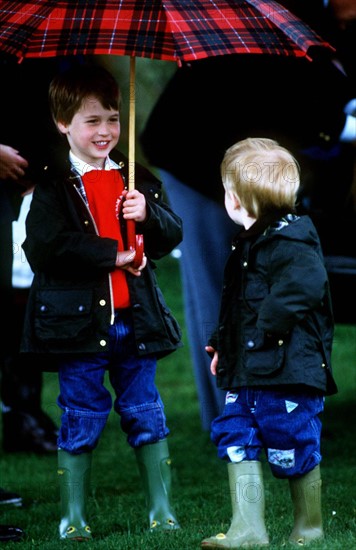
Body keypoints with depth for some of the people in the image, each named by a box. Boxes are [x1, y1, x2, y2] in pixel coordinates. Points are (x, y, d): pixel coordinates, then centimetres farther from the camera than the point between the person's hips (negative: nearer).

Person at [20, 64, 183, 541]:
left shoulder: (135, 179, 9)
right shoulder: (53, 184, -5)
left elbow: (173, 235, 8)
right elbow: (44, 249, -17)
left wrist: (148, 214, -13)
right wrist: (112, 255, -16)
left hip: (135, 317, 4)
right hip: (79, 319, -4)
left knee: (145, 413, 9)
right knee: (81, 420, 3)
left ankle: (160, 510, 18)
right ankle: (72, 516, 12)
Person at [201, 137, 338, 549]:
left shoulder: (291, 242, -16)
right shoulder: (248, 243, 15)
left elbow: (301, 290, -29)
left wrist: (264, 331, -25)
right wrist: (221, 342, 23)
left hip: (286, 372, -10)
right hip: (246, 374, 10)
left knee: (294, 452, 0)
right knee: (236, 439, 4)